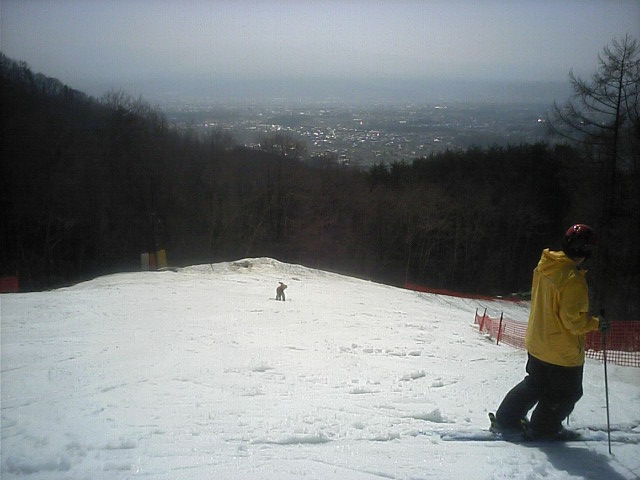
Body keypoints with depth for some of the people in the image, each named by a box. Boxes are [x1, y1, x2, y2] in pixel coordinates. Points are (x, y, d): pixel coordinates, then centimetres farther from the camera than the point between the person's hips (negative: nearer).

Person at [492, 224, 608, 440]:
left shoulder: (543, 267, -2)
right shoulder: (573, 280, -27)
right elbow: (574, 319, -26)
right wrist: (596, 324, -9)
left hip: (536, 343, 8)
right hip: (563, 351, -8)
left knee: (535, 384, 26)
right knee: (567, 393, 15)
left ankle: (506, 419, 28)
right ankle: (544, 429, 26)